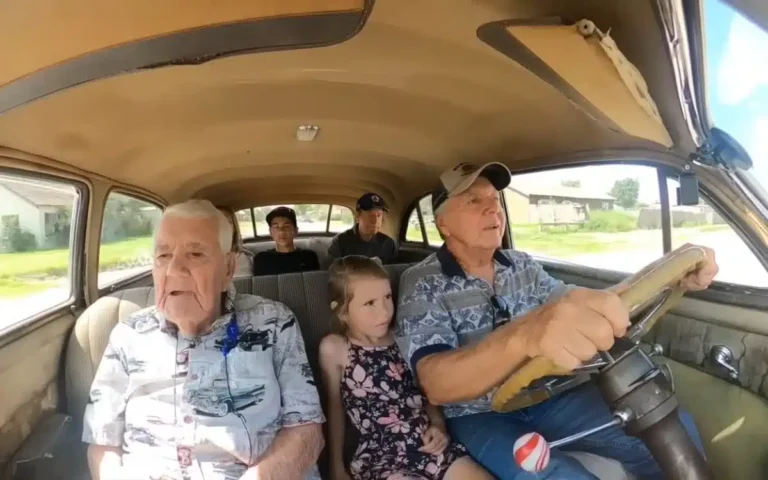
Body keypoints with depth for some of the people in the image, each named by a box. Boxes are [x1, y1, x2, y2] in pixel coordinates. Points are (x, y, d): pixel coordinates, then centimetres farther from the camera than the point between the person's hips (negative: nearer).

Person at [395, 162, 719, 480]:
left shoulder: (522, 265, 3)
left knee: (674, 430, -9)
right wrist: (522, 336, -54)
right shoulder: (421, 284, -17)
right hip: (479, 417, -5)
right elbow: (435, 384, -33)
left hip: (544, 397, 6)